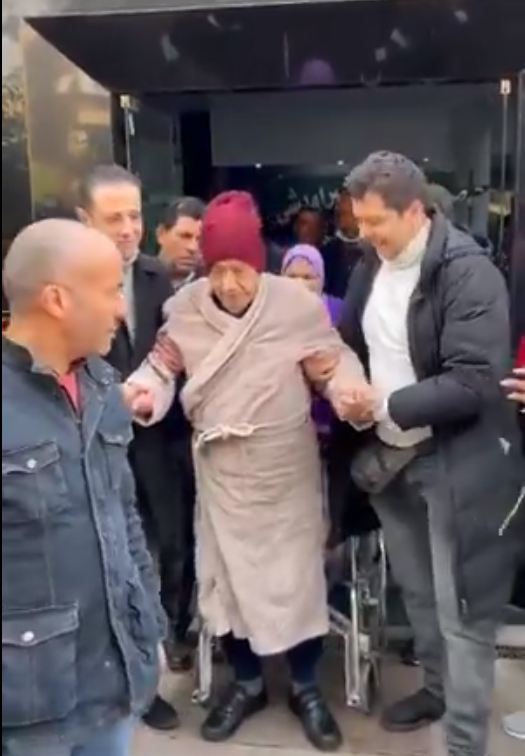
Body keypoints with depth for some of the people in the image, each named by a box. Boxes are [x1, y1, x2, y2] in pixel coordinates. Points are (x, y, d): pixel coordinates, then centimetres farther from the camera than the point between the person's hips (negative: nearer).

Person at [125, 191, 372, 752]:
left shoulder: (296, 304, -15)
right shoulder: (185, 307, -7)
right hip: (219, 465, 3)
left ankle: (305, 688, 30)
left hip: (285, 464, -2)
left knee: (296, 571, 8)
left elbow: (332, 362, -9)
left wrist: (354, 391, -30)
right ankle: (246, 683, 35)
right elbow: (163, 363, 2)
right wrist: (141, 391, -18)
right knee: (226, 571, 13)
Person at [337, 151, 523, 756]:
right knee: (417, 592, 22)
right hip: (390, 456, 7)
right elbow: (351, 342, 18)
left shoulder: (467, 271, -18)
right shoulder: (372, 266, 4)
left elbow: (475, 381, -25)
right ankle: (437, 687, 44)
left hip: (455, 463, -7)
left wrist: (388, 405, -21)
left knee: (460, 609, 2)